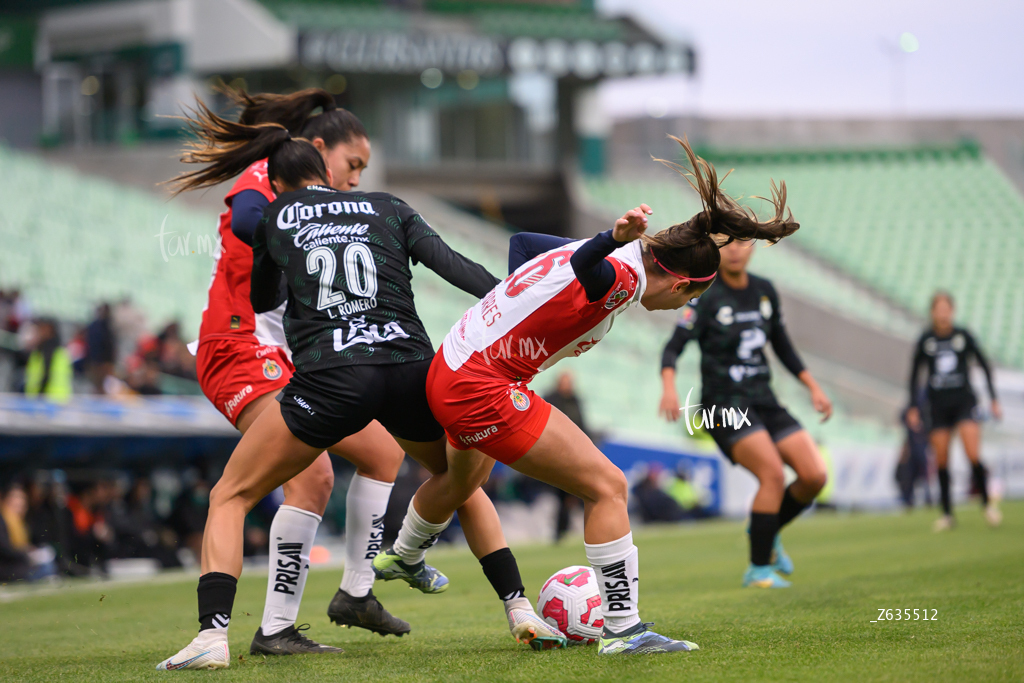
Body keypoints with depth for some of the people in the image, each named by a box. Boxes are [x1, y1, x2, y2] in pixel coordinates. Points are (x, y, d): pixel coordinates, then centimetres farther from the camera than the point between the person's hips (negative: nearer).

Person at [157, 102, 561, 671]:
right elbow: (453, 266, 6)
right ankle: (522, 613, 20)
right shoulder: (387, 208, 19)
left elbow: (262, 299, 33)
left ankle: (212, 636, -7)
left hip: (330, 379, -2)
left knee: (229, 499, 12)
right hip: (412, 371, 2)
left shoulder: (273, 219, 17)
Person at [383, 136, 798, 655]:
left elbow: (521, 241, 21)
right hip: (482, 389, -10)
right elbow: (585, 266, -47)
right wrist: (614, 239, -67)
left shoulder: (606, 257, 6)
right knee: (607, 487, -11)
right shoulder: (624, 277, -21)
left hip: (453, 366, 10)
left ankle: (400, 558, 66)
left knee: (461, 481, 39)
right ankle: (623, 629, -10)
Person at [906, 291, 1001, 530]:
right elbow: (914, 374, 11)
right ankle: (947, 513, 9)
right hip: (938, 407, 2)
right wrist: (913, 408, 7)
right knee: (941, 461, -1)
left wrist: (994, 400, 6)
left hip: (964, 401, -2)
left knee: (973, 455, -15)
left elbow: (985, 366, 8)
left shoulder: (963, 336, -1)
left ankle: (987, 503, 3)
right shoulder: (925, 340, 1)